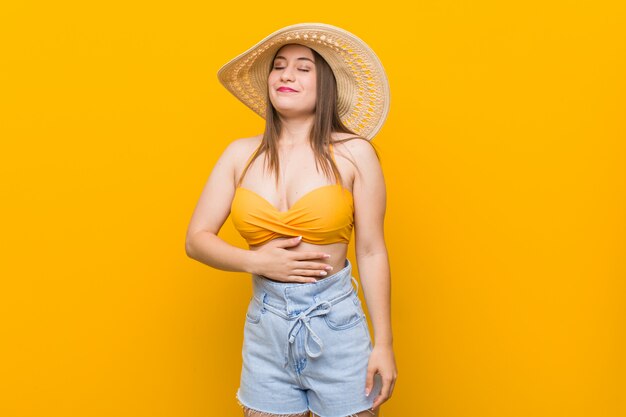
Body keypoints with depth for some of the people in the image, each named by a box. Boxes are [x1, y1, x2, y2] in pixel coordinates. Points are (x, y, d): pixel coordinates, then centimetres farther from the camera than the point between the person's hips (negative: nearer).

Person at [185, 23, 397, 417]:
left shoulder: (353, 153, -6)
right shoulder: (241, 154, 3)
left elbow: (371, 252, -5)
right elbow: (196, 239, 4)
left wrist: (384, 343, -4)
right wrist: (258, 261, -12)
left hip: (336, 324, -2)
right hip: (265, 325, 3)